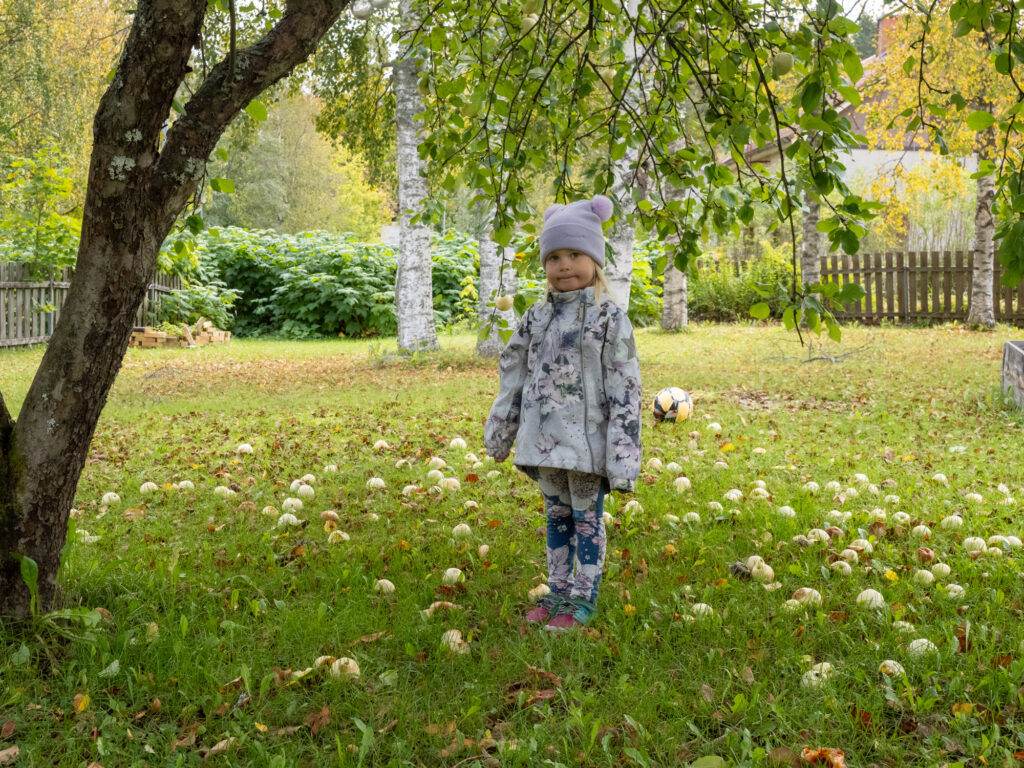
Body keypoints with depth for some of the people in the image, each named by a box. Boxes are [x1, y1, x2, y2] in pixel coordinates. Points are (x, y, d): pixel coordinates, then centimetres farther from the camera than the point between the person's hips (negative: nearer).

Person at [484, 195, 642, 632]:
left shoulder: (609, 318, -9)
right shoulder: (537, 317, 8)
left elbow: (624, 390, -11)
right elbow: (513, 375, 15)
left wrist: (622, 456, -15)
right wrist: (499, 432, 17)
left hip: (586, 441, -5)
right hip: (544, 436, 5)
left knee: (587, 517, 6)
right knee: (557, 516, 16)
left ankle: (583, 600, 18)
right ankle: (559, 592, 28)